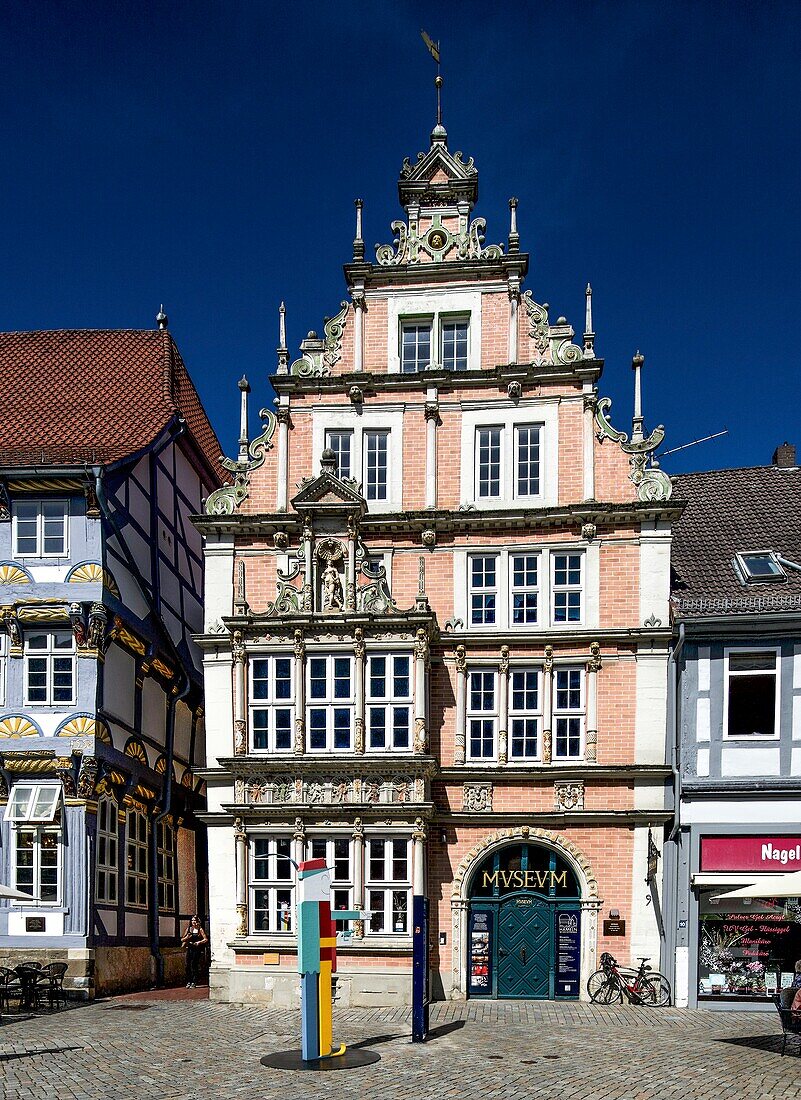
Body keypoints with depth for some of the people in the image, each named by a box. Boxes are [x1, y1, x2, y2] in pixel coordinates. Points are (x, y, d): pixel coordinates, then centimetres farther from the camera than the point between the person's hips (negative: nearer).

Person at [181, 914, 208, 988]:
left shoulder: (200, 929, 1)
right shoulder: (189, 929, 12)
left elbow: (206, 939, -5)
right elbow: (182, 939, 15)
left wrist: (199, 942, -17)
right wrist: (186, 937, -5)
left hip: (197, 950, -4)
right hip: (189, 949, 4)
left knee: (194, 966, -7)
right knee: (188, 966, -3)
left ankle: (194, 982, -2)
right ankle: (188, 982, 6)